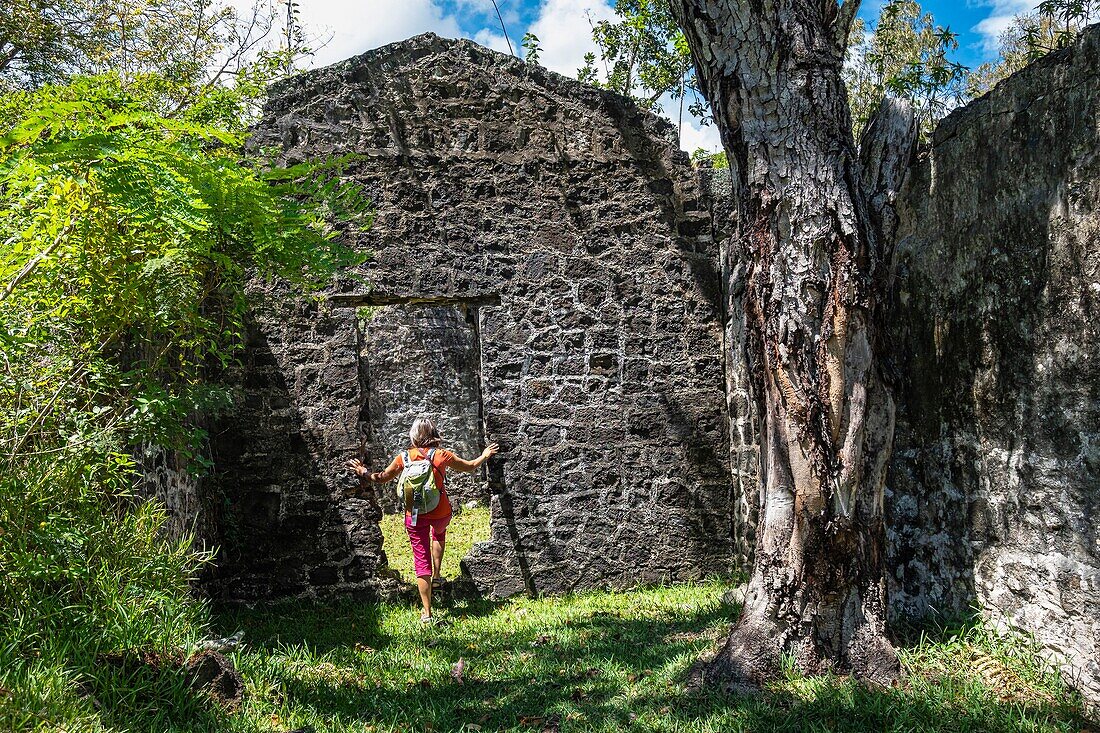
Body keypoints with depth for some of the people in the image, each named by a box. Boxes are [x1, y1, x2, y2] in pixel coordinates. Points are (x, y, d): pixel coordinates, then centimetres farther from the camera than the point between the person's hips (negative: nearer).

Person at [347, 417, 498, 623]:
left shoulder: (404, 458, -7)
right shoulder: (442, 456, -8)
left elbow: (382, 478, 3)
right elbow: (469, 467, 5)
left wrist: (363, 473, 20)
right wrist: (485, 456, 23)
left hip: (415, 516, 0)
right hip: (441, 512, 1)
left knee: (421, 561, 5)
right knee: (439, 533, 37)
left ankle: (427, 612, 7)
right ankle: (436, 576, 35)